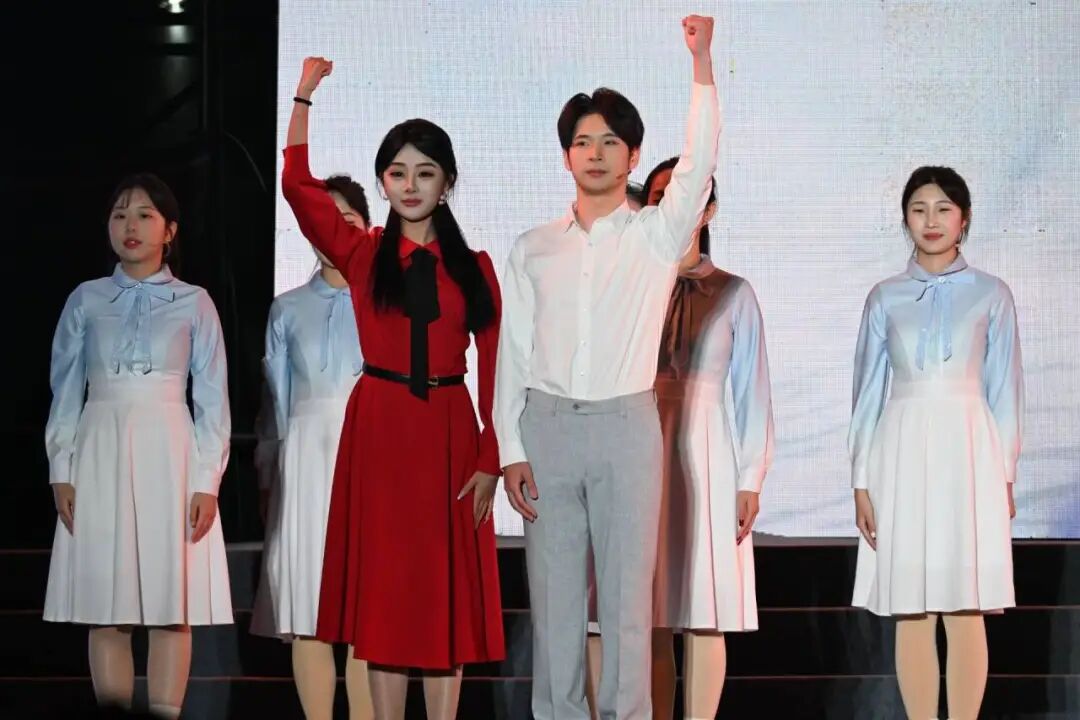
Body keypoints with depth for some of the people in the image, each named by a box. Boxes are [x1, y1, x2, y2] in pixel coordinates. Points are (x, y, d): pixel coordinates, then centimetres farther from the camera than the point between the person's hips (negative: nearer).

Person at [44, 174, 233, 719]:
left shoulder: (193, 304, 6)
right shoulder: (85, 301, 9)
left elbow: (211, 398, 4)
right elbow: (65, 391, 10)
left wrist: (206, 482, -4)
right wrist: (61, 471, 1)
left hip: (169, 454, -1)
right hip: (101, 455, 1)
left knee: (171, 603, -3)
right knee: (105, 604, 0)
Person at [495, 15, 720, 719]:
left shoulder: (656, 236, 4)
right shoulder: (533, 249, 10)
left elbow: (698, 166, -12)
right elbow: (513, 353, 8)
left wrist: (702, 64, -22)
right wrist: (511, 451, 0)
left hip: (626, 425, -2)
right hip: (547, 425, 2)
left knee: (628, 592, 0)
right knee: (554, 593, 5)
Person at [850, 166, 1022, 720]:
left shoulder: (991, 295, 6)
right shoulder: (886, 298, 9)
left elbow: (1004, 388, 7)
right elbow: (868, 389, 8)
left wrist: (1005, 473, 2)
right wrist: (862, 481, 3)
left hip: (968, 449, -1)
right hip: (902, 452, 1)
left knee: (966, 611, -4)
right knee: (911, 614, 1)